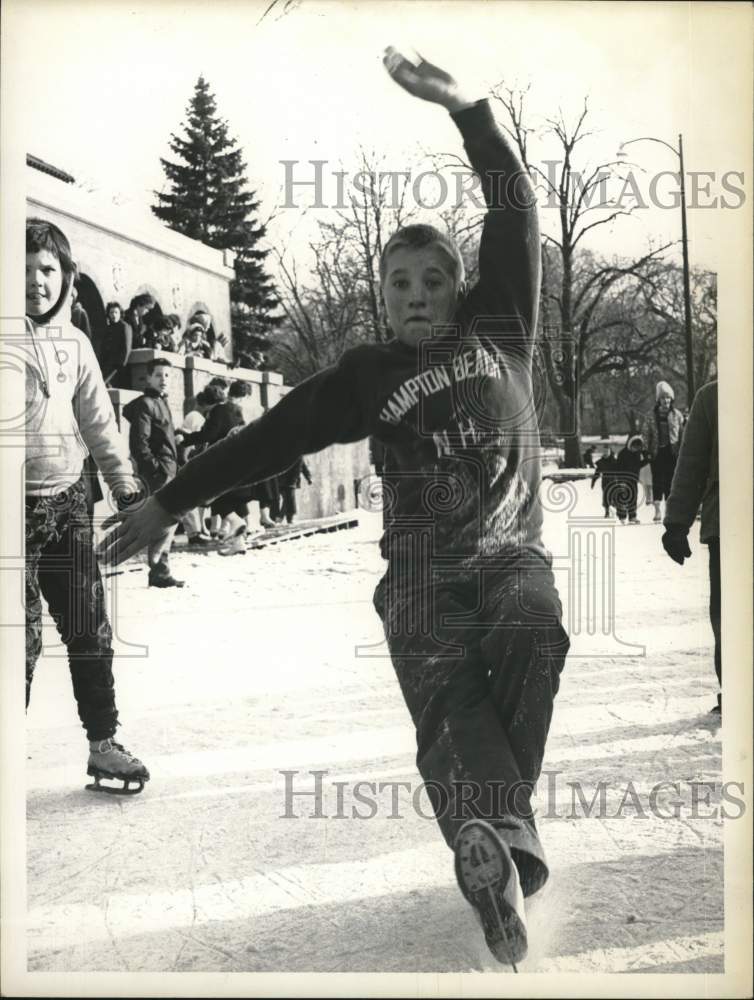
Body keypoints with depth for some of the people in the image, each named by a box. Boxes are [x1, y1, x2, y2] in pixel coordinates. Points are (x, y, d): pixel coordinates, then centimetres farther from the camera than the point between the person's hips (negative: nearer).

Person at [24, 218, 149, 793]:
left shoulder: (73, 341, 8)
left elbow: (98, 419, 13)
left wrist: (125, 486, 11)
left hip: (67, 501, 4)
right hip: (19, 502, -4)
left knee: (89, 628, 7)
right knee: (23, 634, -3)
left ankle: (104, 744, 19)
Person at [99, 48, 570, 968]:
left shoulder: (496, 327, 10)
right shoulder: (369, 375, 9)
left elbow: (514, 215, 4)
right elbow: (272, 436, 8)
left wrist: (463, 107, -4)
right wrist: (170, 502, 8)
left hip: (511, 550, 1)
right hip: (422, 564, 0)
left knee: (532, 636, -31)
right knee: (447, 693, -25)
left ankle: (485, 836, -35)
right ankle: (502, 846, -46)